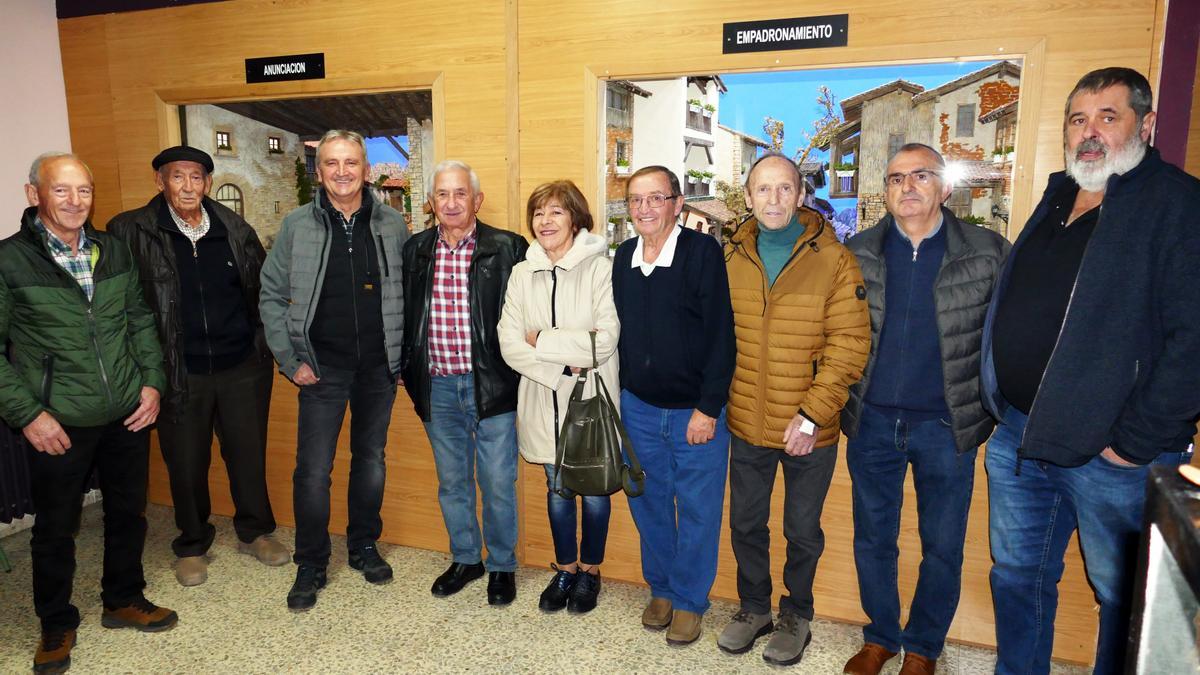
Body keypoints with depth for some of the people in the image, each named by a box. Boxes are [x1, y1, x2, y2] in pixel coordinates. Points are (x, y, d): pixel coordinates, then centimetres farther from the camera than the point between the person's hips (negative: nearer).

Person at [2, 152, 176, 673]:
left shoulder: (115, 251, 4)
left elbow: (140, 319, 11)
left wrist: (152, 381, 2)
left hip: (129, 415, 4)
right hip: (58, 424, -3)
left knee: (128, 512, 16)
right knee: (55, 528, 12)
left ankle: (124, 600, 38)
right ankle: (56, 625, 33)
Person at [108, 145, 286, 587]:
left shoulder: (234, 228, 2)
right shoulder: (131, 231, -6)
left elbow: (264, 285, 12)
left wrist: (267, 343, 8)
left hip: (243, 367, 2)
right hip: (180, 372, -2)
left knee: (249, 454, 13)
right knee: (186, 464, 12)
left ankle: (254, 532, 33)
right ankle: (192, 546, 33)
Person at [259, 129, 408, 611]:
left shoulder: (392, 224, 1)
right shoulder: (297, 225, -2)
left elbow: (410, 291, 6)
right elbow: (272, 296, 1)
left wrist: (403, 351, 0)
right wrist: (291, 360, -5)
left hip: (379, 366, 2)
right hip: (323, 368, -1)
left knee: (371, 461, 14)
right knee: (313, 470, 1)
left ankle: (364, 546, 32)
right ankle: (311, 566, 19)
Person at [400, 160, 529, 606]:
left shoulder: (508, 249, -7)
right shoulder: (415, 251, 6)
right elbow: (406, 316, 13)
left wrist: (516, 373, -7)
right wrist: (411, 375, 9)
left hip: (490, 384, -4)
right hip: (437, 387, 4)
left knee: (498, 483, 6)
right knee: (451, 482, 17)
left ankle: (501, 565, 26)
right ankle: (465, 558, 36)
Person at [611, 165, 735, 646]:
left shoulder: (703, 252, -13)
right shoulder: (624, 257, 4)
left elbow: (721, 335, -15)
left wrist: (708, 408, -16)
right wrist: (622, 393, 10)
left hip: (697, 410, -5)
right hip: (638, 408, 5)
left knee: (698, 510, 7)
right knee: (649, 503, 16)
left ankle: (689, 600, 26)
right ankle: (660, 588, 36)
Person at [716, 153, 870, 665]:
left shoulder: (833, 260, -10)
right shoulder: (731, 258, 1)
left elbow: (849, 343, -13)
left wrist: (812, 415, -18)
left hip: (810, 431, -3)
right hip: (746, 426, 3)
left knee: (802, 531, 15)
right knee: (746, 524, 18)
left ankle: (796, 615, 39)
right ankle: (753, 608, 41)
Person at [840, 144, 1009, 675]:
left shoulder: (989, 252, -5)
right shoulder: (858, 253, 0)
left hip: (947, 426, -1)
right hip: (872, 422, 2)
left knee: (942, 547, 12)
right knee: (872, 540, 15)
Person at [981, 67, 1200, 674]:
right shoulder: (1057, 198, 13)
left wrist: (1137, 441, -18)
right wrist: (1002, 408, 12)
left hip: (1113, 450, -6)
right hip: (1017, 437, 7)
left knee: (1123, 596, 12)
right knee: (1017, 577, 18)